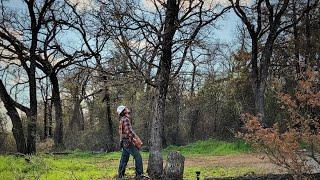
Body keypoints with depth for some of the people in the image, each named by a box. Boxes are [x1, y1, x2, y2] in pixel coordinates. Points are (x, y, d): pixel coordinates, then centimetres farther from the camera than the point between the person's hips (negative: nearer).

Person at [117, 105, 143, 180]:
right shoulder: (126, 119, -13)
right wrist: (137, 139, -19)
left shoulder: (121, 120, 17)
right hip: (129, 142, -10)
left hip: (124, 143, 10)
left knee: (124, 159, 12)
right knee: (138, 157, -6)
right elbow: (129, 131, -22)